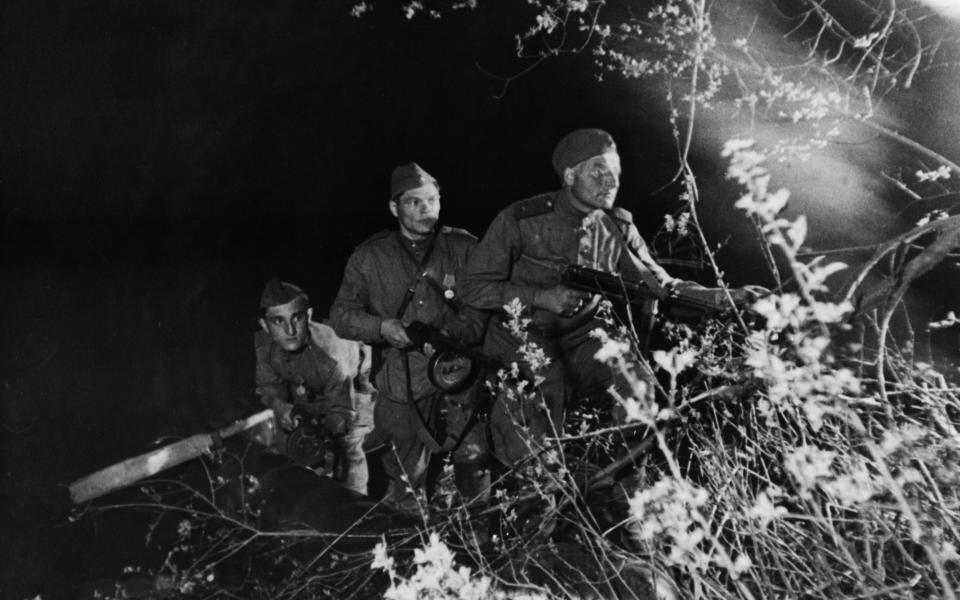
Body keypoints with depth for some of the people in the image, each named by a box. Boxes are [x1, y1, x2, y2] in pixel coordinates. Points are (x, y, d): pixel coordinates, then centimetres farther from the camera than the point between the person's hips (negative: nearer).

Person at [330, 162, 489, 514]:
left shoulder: (464, 248, 5)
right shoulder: (369, 258, 5)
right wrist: (382, 327, -12)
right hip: (401, 385, 0)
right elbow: (341, 315, 5)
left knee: (477, 488, 2)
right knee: (406, 496, 7)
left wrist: (455, 334, -19)